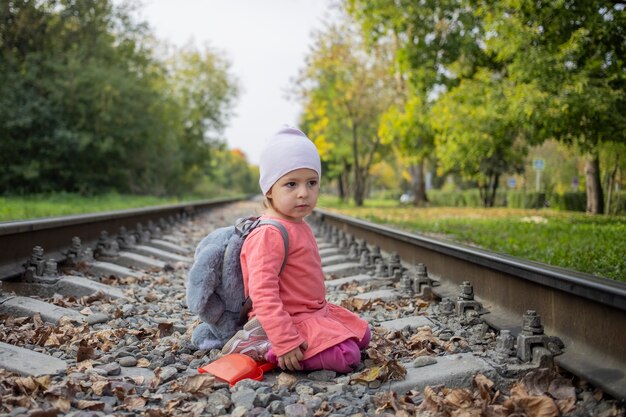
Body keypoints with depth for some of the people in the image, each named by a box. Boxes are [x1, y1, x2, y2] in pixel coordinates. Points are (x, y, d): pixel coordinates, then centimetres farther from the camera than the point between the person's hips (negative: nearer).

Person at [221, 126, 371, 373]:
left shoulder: (298, 226, 9)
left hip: (315, 311, 10)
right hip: (292, 320, -10)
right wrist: (285, 342, -33)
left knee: (362, 336, 17)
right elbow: (262, 293, -30)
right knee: (346, 357, -22)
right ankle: (260, 347, -12)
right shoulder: (270, 234, -24)